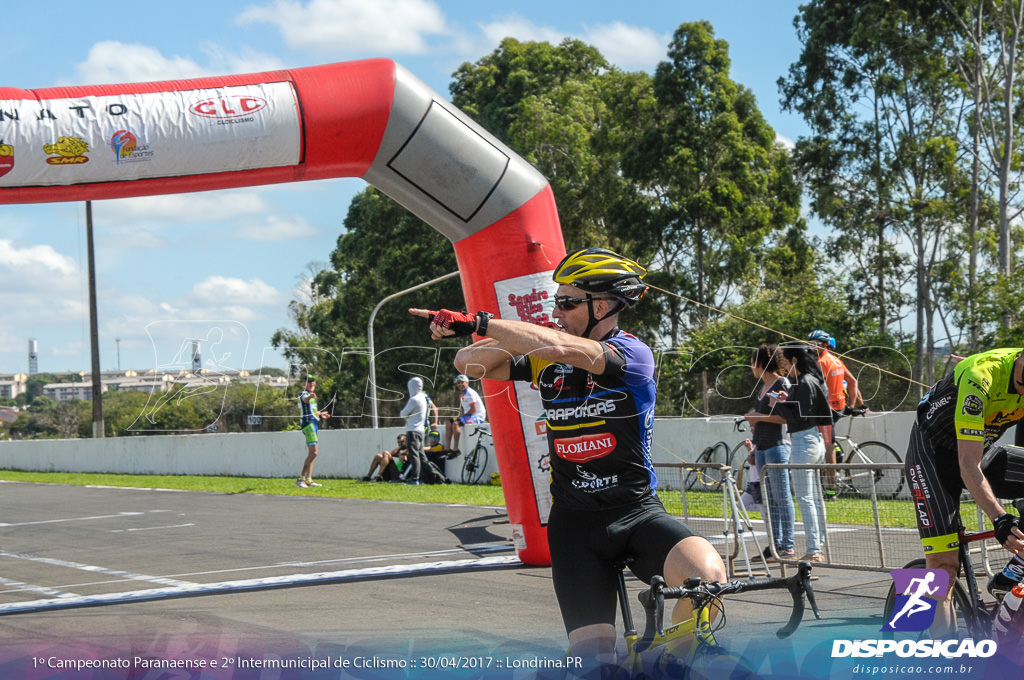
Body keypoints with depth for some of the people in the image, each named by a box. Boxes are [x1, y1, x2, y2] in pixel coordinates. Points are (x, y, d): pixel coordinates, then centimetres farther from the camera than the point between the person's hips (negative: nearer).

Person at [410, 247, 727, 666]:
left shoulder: (632, 355, -12)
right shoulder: (548, 361, 5)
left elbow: (561, 348, -31)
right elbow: (468, 362, 1)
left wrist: (477, 322, -29)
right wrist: (524, 334, -13)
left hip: (637, 510, -3)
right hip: (575, 521, 3)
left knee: (707, 574, -31)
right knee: (593, 652, -9)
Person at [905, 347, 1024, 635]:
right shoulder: (981, 375, -35)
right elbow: (969, 467, -37)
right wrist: (1000, 519, -48)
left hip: (985, 447, 7)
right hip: (933, 451, -7)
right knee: (944, 563, -15)